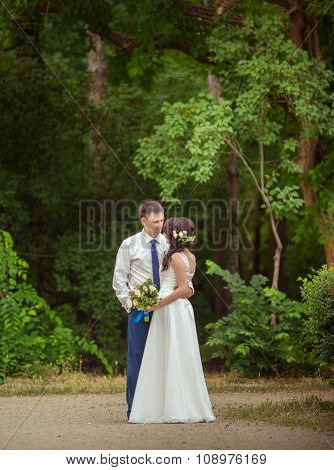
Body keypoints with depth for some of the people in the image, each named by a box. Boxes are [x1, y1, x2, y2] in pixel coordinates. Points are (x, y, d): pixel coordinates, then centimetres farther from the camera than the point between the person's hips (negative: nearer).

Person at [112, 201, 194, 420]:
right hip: (139, 309, -2)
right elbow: (119, 280, 3)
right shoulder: (129, 245, 1)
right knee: (137, 357, -3)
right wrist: (130, 302, -8)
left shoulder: (168, 244, 7)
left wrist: (188, 288, -12)